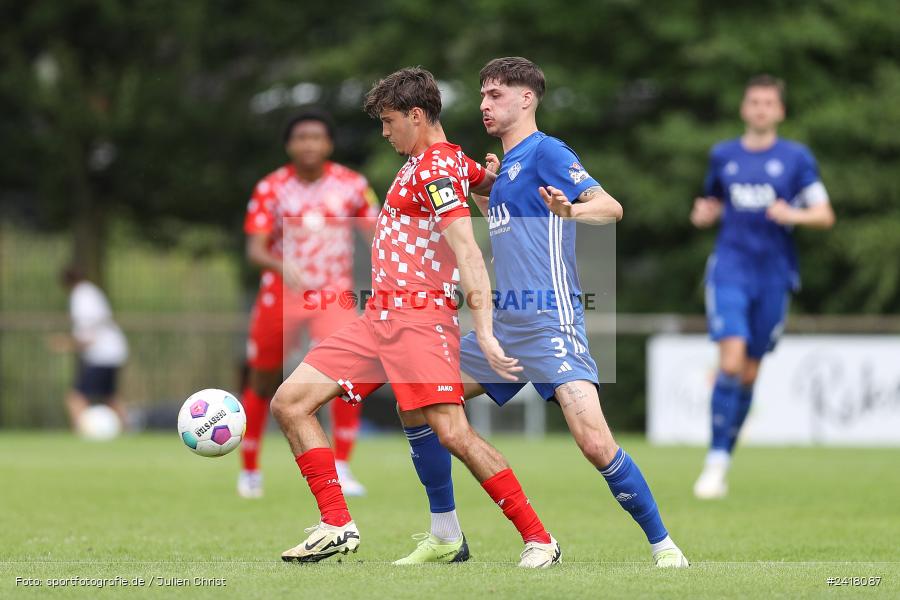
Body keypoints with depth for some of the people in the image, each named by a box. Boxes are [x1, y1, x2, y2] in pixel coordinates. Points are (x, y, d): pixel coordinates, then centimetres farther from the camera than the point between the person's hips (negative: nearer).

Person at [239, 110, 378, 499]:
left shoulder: (351, 185, -4)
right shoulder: (271, 189, -7)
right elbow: (255, 250, -13)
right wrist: (280, 266, -34)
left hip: (333, 295, 0)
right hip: (281, 294, 0)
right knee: (263, 385, 10)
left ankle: (341, 467, -16)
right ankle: (249, 469, 30)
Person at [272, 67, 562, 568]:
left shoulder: (434, 169, -12)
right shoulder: (450, 159, 16)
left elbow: (468, 254, -22)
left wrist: (485, 333, -30)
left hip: (419, 316, -10)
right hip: (379, 316, 10)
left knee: (454, 433, -18)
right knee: (290, 401, 2)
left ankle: (539, 539, -8)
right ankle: (338, 527, 4)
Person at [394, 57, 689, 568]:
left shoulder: (544, 152, -7)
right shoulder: (505, 166, 18)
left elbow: (611, 207, -18)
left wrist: (569, 210, -39)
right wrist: (479, 194, 19)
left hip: (550, 324, -9)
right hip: (505, 326, 9)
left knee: (596, 443, -22)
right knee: (415, 401, 8)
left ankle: (664, 546, -7)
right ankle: (444, 536, 16)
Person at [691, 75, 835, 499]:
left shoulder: (796, 158, 3)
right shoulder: (722, 156, 9)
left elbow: (825, 216, 1)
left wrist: (794, 215, -19)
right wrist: (704, 214, 1)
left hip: (774, 275, 0)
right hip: (729, 269, 0)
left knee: (749, 373, 6)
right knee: (731, 361, -18)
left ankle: (725, 458, 23)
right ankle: (716, 462, -16)